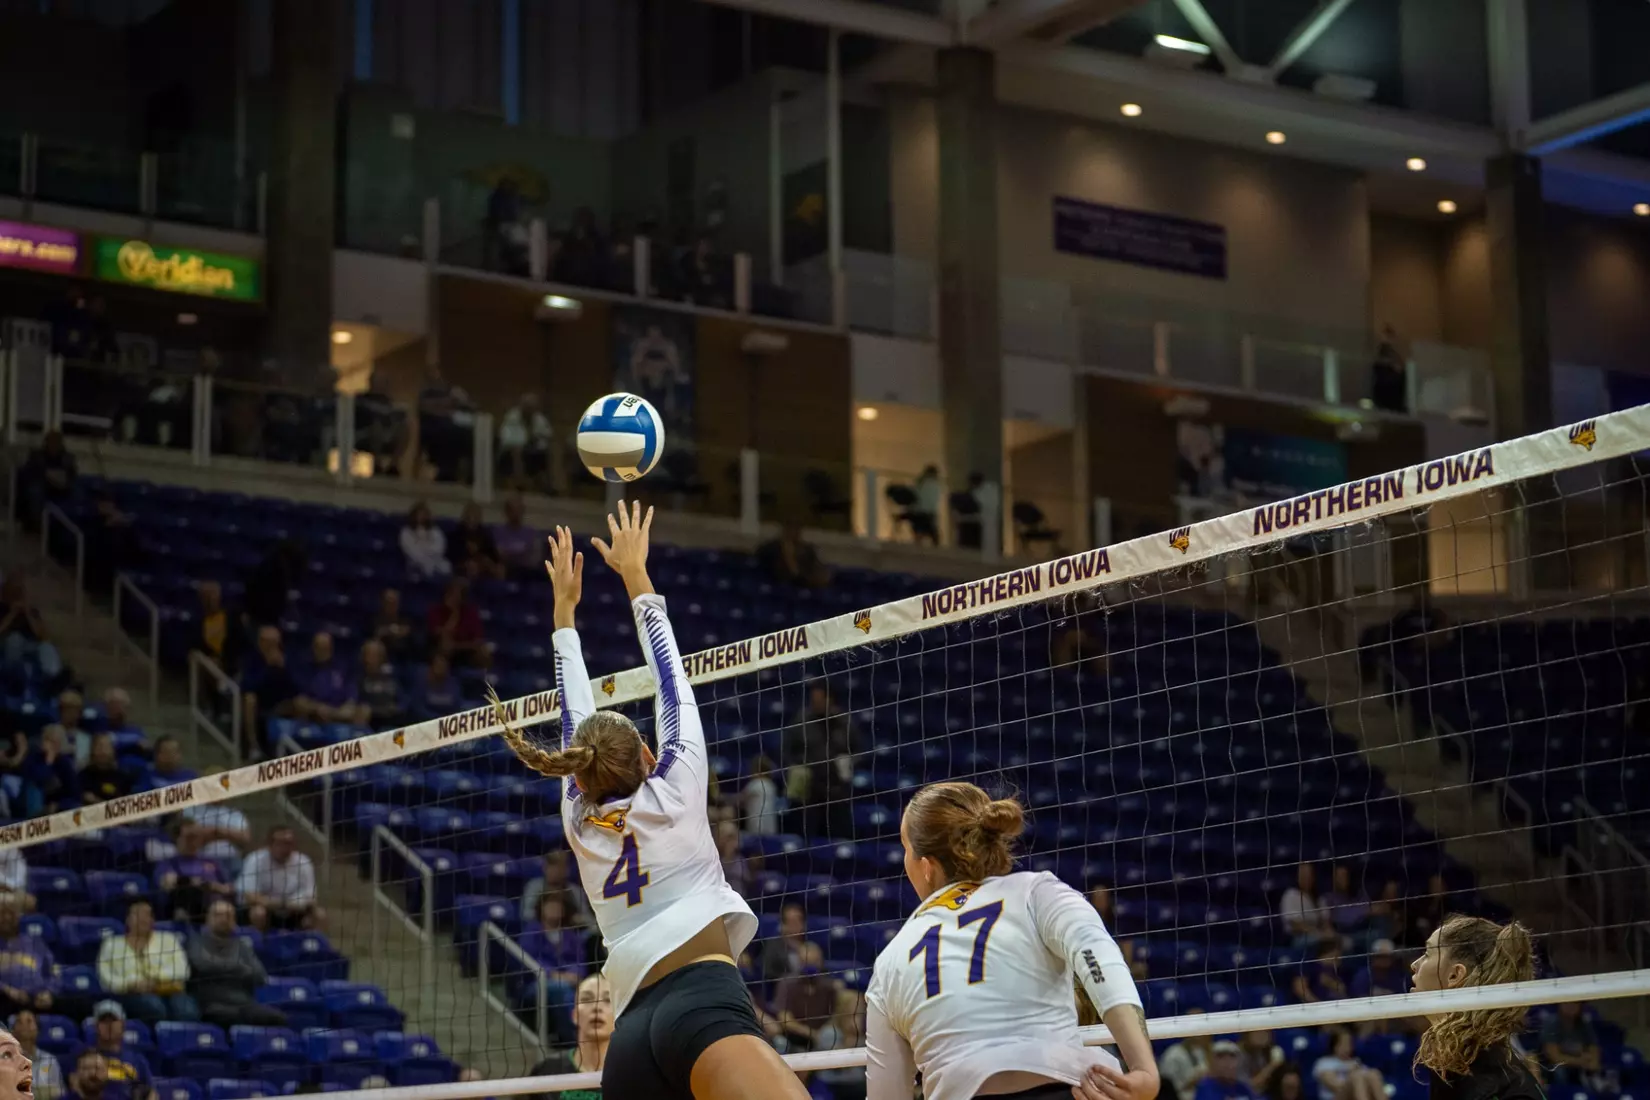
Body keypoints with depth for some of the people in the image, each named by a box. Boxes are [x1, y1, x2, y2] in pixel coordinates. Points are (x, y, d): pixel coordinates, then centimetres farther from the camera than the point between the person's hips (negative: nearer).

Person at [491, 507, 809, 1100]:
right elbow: (671, 678, 21)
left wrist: (564, 607, 44)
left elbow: (576, 723, 35)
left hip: (634, 1031, 6)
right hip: (705, 1004, -6)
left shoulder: (580, 822, 21)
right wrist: (635, 577, 29)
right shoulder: (672, 793, 11)